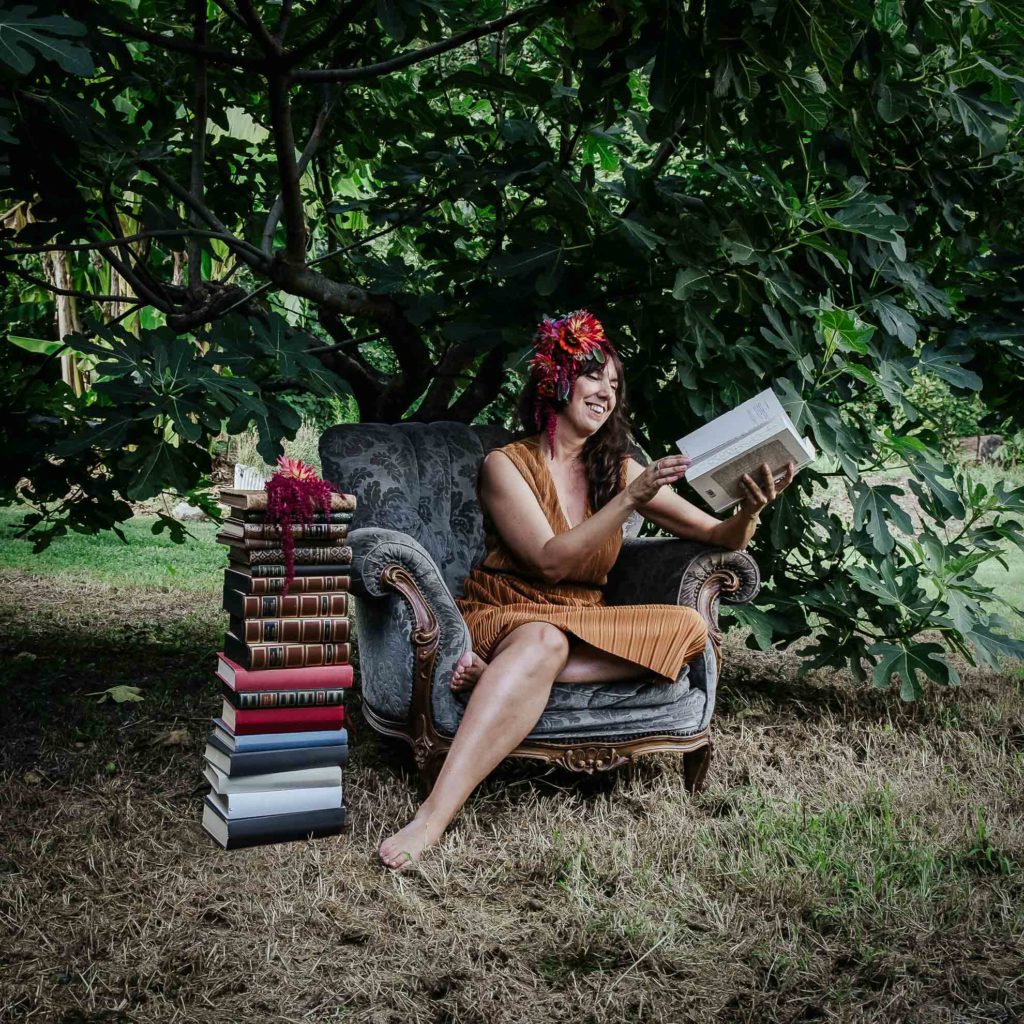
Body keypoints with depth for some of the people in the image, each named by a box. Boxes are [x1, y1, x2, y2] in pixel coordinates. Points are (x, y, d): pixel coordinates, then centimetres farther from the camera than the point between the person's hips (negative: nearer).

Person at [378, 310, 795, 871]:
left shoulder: (619, 468, 11)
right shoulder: (506, 465, -3)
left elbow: (717, 535, 7)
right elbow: (550, 560, -16)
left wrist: (748, 510, -16)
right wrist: (631, 499, -23)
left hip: (585, 624, 5)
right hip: (503, 615, -5)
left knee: (689, 626, -22)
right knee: (543, 641, -40)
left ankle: (498, 674, -31)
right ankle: (431, 819, -51)